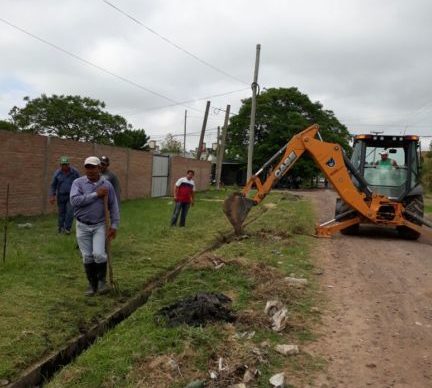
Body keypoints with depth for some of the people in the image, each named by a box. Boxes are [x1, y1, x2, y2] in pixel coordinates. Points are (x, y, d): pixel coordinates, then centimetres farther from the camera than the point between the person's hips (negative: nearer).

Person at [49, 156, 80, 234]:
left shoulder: (75, 172, -6)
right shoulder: (57, 173, -2)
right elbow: (53, 185, 4)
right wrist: (52, 196, -5)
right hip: (61, 196, 2)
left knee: (70, 211, -13)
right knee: (61, 212, 8)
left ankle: (67, 228, -4)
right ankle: (61, 228, 24)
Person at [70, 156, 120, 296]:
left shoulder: (107, 185, -2)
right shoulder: (78, 183, -6)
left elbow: (113, 206, 2)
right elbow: (74, 200, -22)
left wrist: (114, 225, -4)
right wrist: (95, 194, -22)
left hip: (99, 225, 0)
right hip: (82, 226, 1)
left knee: (99, 254, -14)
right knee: (87, 257, 7)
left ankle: (102, 280, 10)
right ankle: (92, 283, 24)